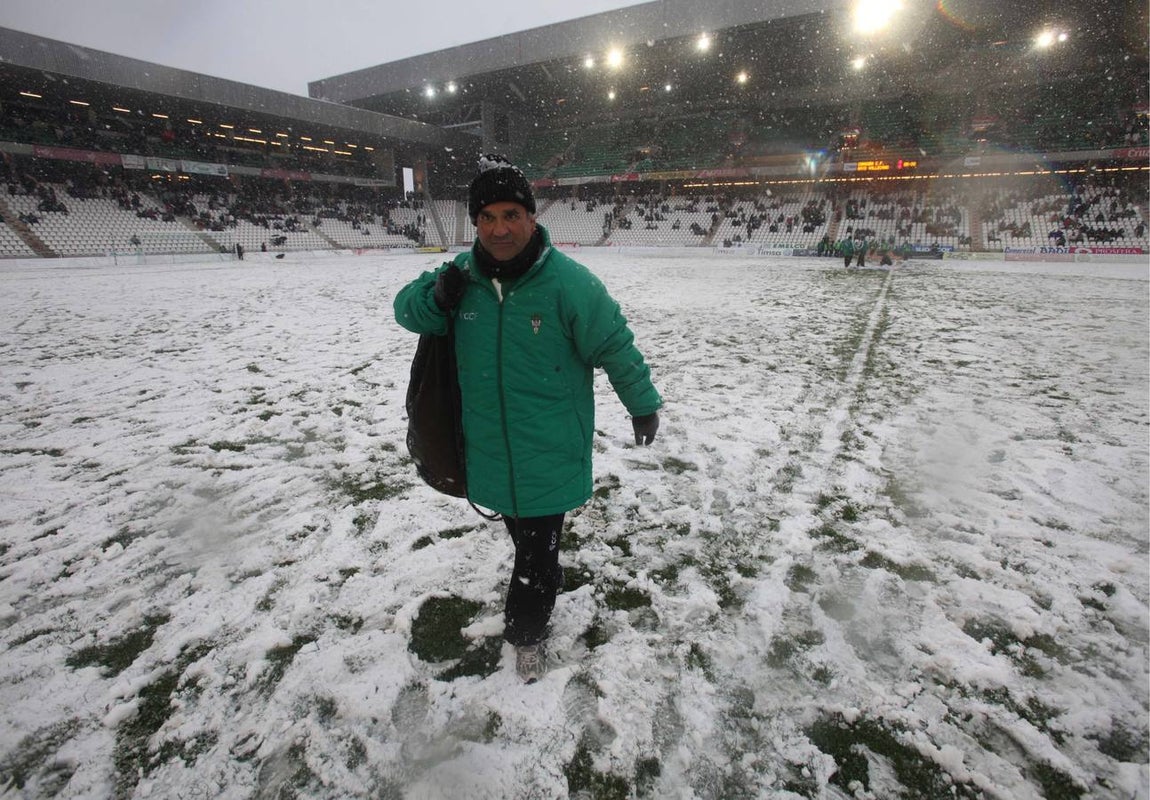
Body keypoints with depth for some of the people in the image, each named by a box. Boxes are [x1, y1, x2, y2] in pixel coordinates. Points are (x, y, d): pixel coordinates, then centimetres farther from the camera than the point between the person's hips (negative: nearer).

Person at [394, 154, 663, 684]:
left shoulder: (567, 281, -18)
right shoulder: (462, 274, -4)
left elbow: (615, 346, -9)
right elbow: (406, 308, 7)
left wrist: (643, 405, 3)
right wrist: (436, 298, -18)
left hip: (549, 454, -4)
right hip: (489, 449, 5)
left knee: (538, 549, 9)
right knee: (522, 537, 24)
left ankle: (526, 633, 35)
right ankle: (535, 600, 52)